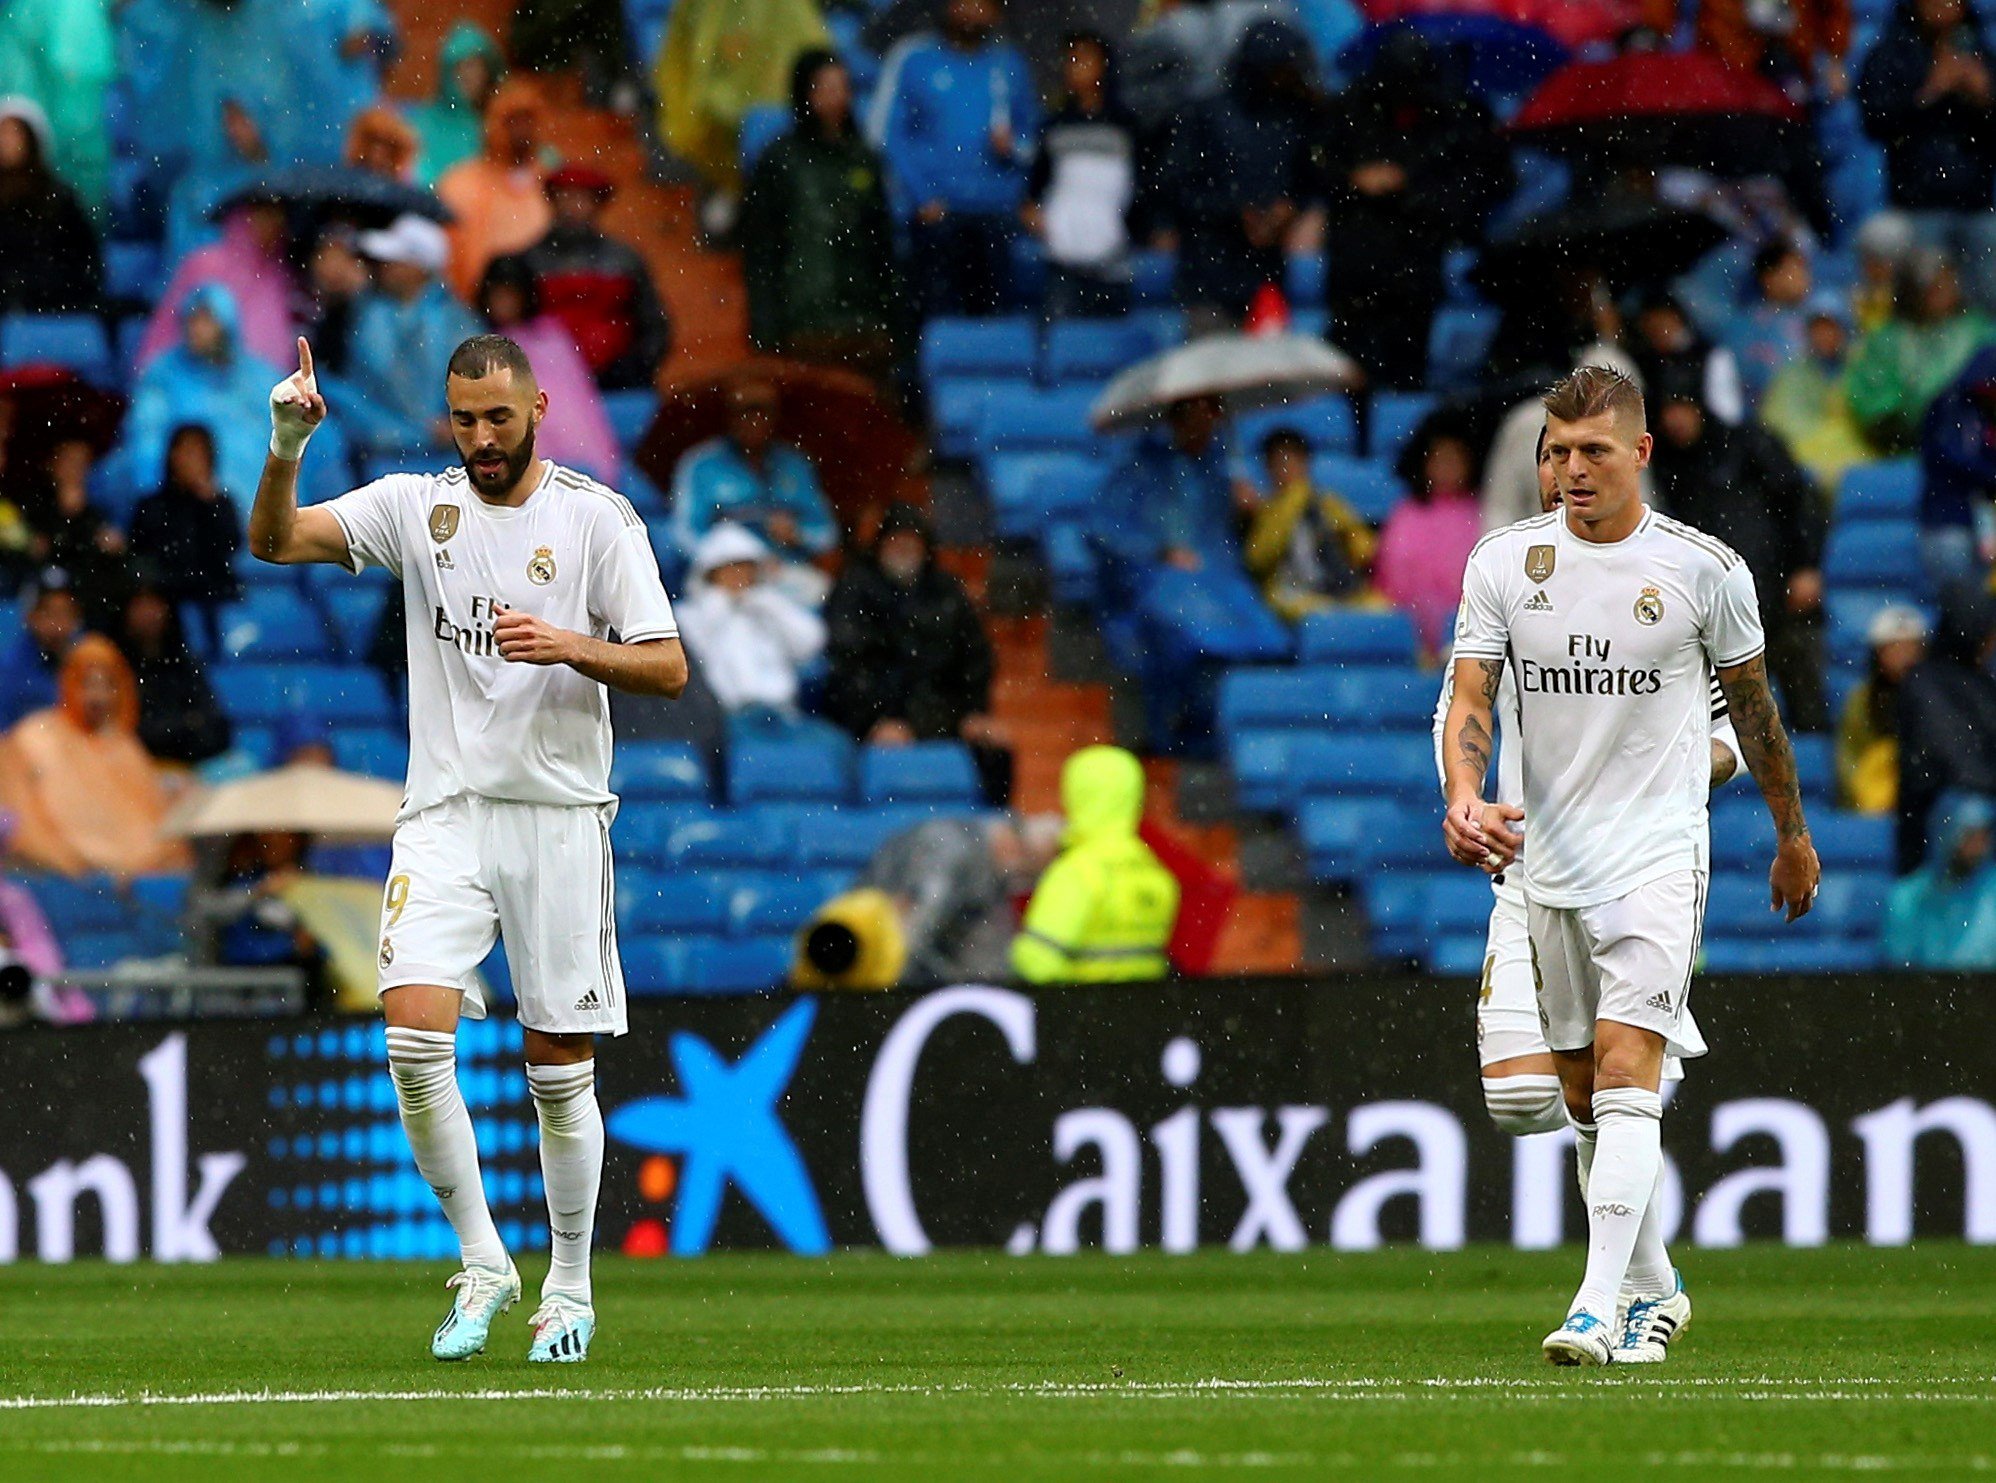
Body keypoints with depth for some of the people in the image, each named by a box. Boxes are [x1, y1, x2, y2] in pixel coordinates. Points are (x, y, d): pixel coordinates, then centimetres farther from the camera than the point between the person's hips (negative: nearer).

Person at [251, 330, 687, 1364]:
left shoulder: (598, 519, 0)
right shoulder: (416, 506, 4)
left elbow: (668, 667, -2)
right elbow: (272, 541, -8)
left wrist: (572, 646, -19)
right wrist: (286, 450, -26)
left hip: (560, 814, -1)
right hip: (446, 813, 1)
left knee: (560, 1067, 2)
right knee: (415, 1034, -17)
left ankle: (569, 1288, 18)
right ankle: (482, 1263, -3)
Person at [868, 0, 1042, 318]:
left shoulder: (1010, 65, 11)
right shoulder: (914, 59, 4)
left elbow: (1032, 132, 19)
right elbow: (886, 133, 3)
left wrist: (1012, 145, -6)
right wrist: (922, 196, -6)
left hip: (995, 216, 2)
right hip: (937, 212, -2)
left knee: (990, 310, -1)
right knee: (936, 313, -9)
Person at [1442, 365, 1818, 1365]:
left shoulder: (1706, 570, -4)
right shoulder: (1503, 562, 1)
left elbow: (1752, 707, 9)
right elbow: (1470, 699, -2)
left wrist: (1793, 836, 19)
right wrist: (1465, 799, -23)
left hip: (1659, 851, -4)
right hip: (1550, 860, 4)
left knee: (1625, 1062, -18)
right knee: (1584, 1094, 10)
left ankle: (1598, 1306, -26)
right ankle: (1654, 1288, 27)